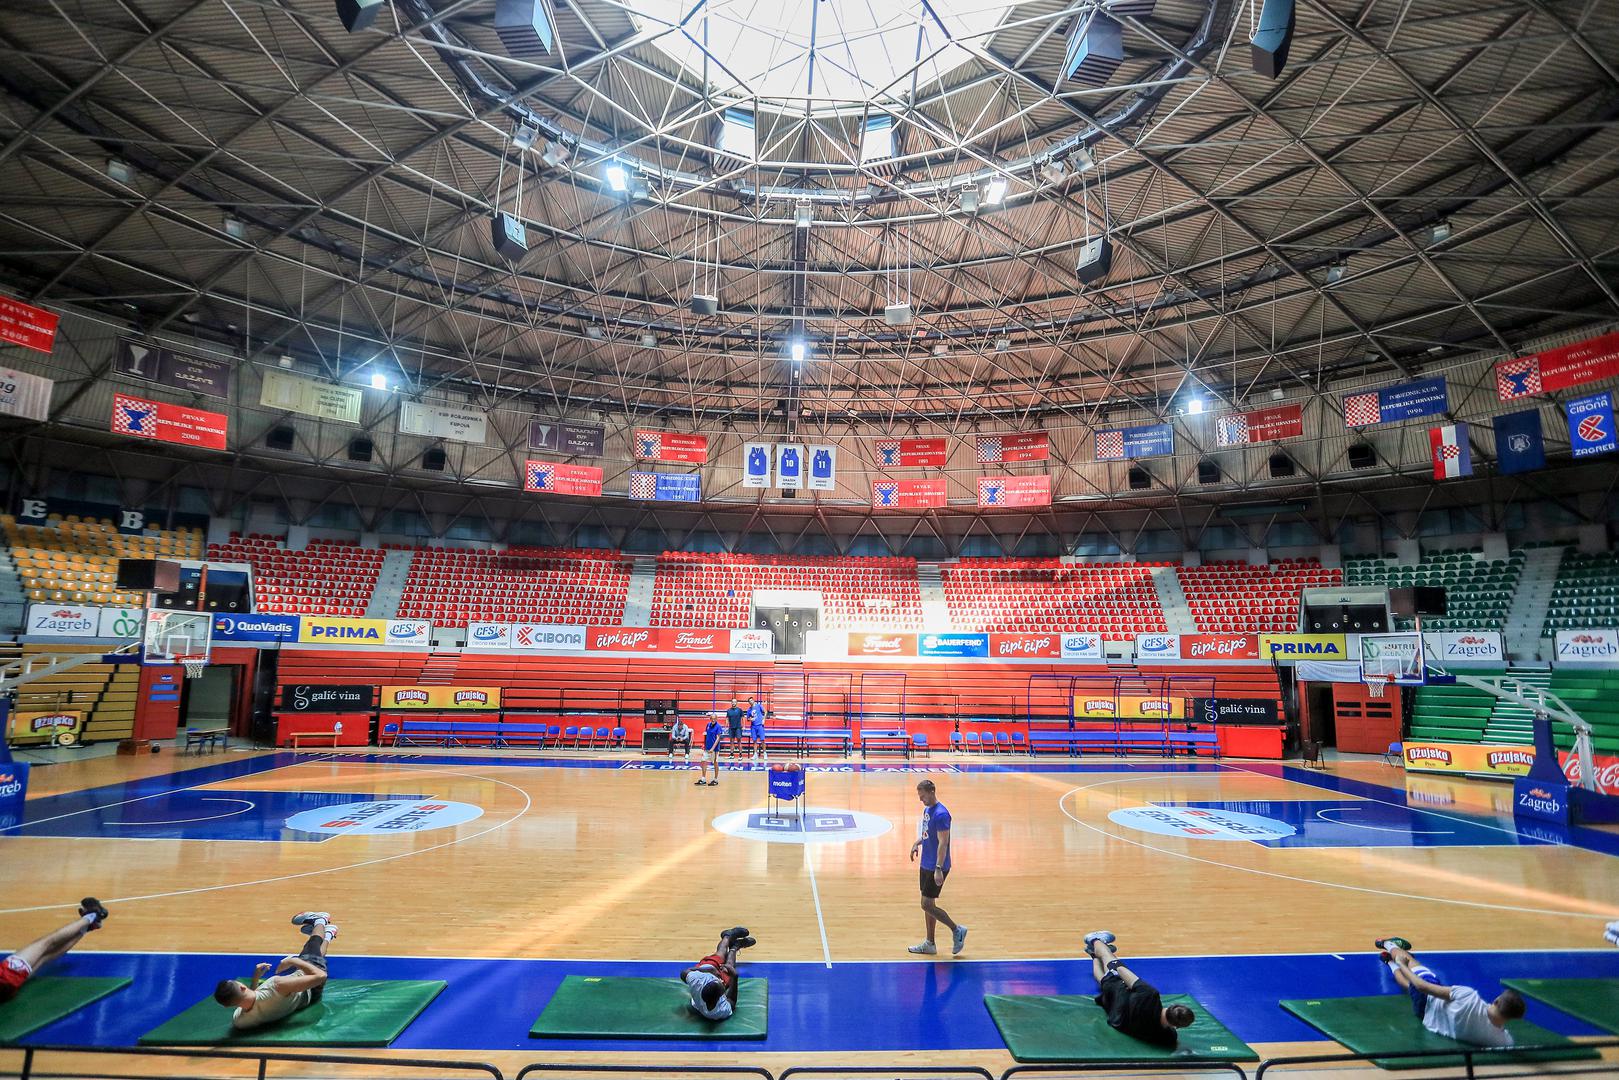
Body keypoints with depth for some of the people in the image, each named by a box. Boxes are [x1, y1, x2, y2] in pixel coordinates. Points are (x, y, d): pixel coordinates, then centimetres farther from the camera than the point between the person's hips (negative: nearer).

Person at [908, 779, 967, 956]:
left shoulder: (941, 814, -20)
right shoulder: (927, 809, 8)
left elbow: (943, 843, -24)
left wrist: (938, 869, -28)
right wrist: (917, 843, 10)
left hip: (936, 867, -9)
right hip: (926, 865, 9)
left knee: (927, 905, -5)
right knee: (928, 903, 14)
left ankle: (957, 930, 12)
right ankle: (930, 944, 24)